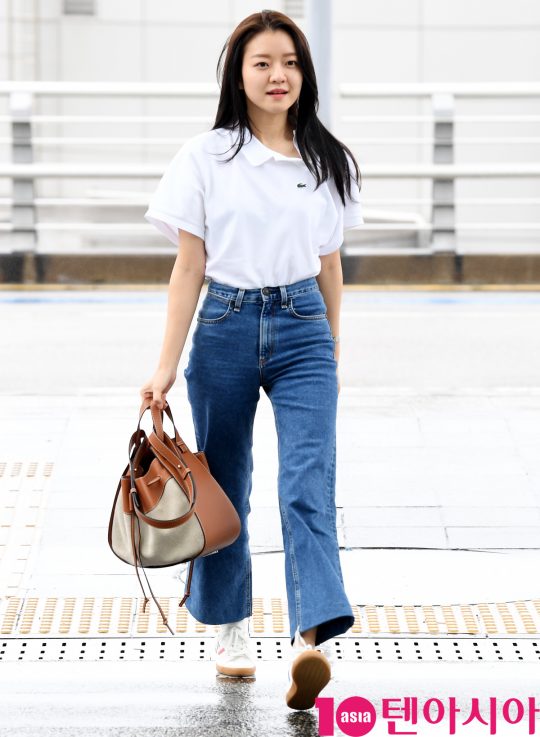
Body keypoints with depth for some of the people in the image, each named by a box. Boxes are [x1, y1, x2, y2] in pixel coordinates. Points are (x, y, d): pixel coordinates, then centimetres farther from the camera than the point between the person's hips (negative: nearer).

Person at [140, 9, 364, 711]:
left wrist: (331, 350, 18)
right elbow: (189, 266, -1)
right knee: (225, 487, 11)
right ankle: (231, 626, 31)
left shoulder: (329, 161, 7)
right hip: (226, 326, -1)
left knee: (308, 483, -16)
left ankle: (311, 642, -29)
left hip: (302, 329, 1)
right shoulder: (206, 157, -1)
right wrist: (167, 365, -5)